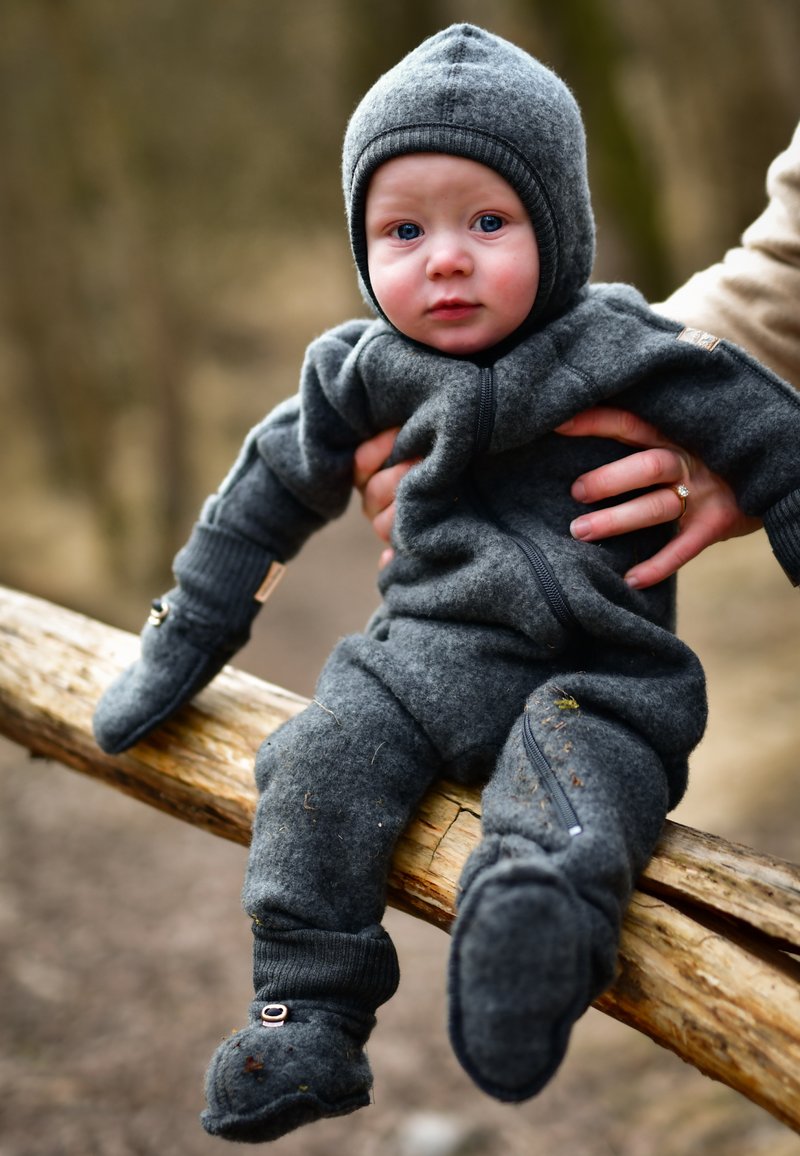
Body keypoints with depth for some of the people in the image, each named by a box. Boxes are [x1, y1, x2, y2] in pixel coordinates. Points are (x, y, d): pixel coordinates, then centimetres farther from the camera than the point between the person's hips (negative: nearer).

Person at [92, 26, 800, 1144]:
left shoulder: (624, 348, -5)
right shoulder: (366, 371, 8)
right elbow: (272, 488, 20)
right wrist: (183, 642, 24)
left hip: (592, 669, -2)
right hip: (423, 647, 3)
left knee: (567, 797, -32)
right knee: (317, 768, -18)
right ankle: (307, 1024, -14)